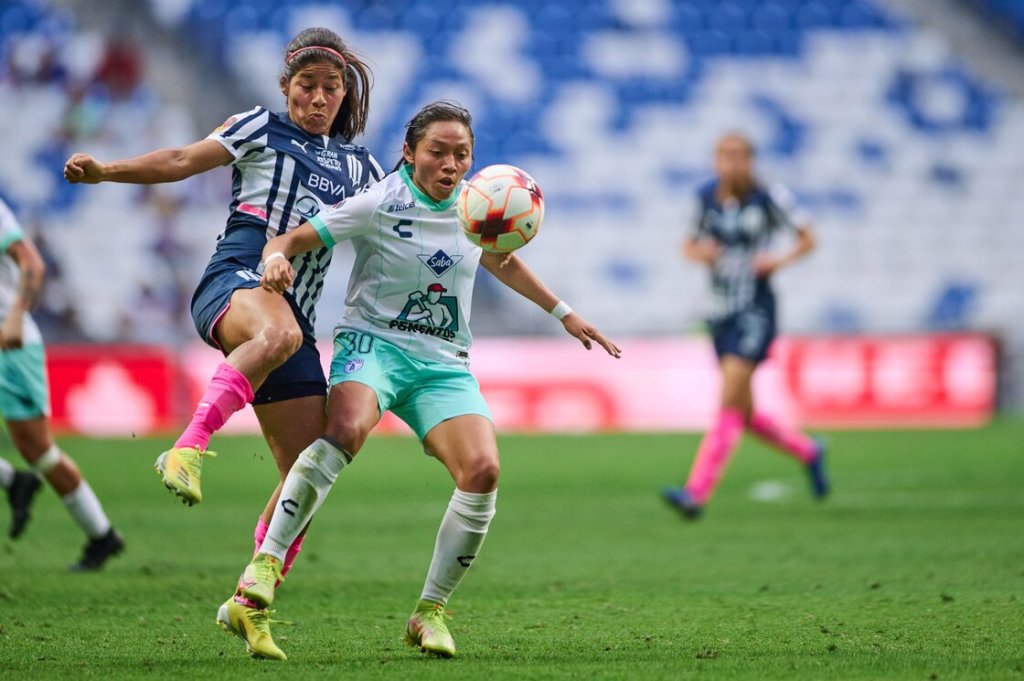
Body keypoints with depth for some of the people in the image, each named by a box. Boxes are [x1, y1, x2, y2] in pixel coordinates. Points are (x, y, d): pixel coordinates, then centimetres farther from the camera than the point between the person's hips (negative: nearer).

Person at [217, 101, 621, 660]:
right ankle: (263, 569, -37)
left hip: (443, 364, 4)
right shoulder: (379, 204, -7)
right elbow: (291, 240, -5)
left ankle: (430, 613, -5)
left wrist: (563, 313, 35)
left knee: (483, 471, -20)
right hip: (373, 342, -4)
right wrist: (276, 257, -29)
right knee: (347, 430, -37)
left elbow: (502, 262, 30)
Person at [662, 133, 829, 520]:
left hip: (756, 313, -6)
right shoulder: (707, 197, 6)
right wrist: (698, 252, -6)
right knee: (744, 414, 11)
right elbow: (690, 245, 17)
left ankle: (696, 494, -23)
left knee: (730, 404, -16)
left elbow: (807, 238, 4)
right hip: (722, 313, 6)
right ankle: (807, 452, 37)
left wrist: (779, 261, -13)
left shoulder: (769, 199, -6)